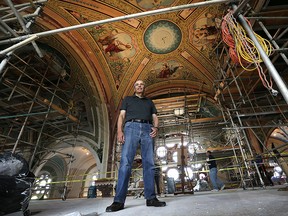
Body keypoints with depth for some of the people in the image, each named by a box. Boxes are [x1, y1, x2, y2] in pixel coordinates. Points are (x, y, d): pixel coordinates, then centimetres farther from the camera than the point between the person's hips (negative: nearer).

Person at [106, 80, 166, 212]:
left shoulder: (150, 102, 29)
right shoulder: (127, 99, 24)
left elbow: (155, 117, 20)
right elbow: (122, 115, 12)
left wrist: (156, 127, -3)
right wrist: (119, 131, -6)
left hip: (147, 129, 3)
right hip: (131, 127, -2)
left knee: (149, 164, -4)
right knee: (125, 162, -12)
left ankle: (151, 198, 2)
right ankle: (119, 200, -11)